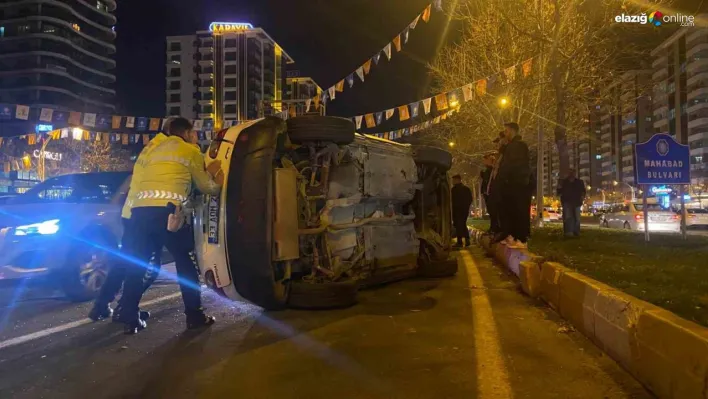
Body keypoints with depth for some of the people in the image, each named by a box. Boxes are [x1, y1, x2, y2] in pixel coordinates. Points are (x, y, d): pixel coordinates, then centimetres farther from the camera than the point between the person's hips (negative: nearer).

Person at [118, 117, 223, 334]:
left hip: (140, 209, 5)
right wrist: (218, 184, 43)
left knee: (136, 265, 13)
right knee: (186, 263, 9)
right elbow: (205, 186, 19)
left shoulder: (154, 149, 26)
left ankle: (130, 320, 15)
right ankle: (195, 315, 15)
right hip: (166, 210, -5)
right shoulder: (191, 151, 12)